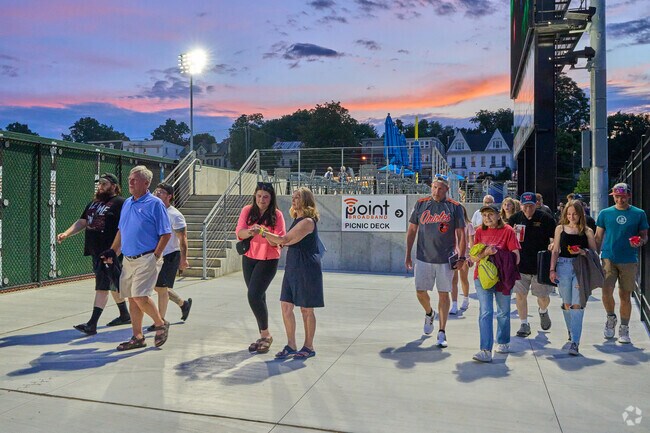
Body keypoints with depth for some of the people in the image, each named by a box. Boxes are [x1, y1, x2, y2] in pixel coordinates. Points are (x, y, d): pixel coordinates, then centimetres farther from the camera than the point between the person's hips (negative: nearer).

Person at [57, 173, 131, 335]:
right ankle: (125, 315, 32)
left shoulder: (119, 203, -9)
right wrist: (66, 234, 2)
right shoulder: (93, 203, 17)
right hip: (96, 251, 8)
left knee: (102, 287, -6)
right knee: (114, 285, 18)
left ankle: (92, 324, -3)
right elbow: (81, 222, 19)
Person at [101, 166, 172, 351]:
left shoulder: (155, 204, -8)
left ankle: (161, 324, 10)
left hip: (146, 259, -7)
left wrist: (155, 256, -14)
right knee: (132, 298, 10)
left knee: (140, 296, -14)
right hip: (128, 259, 7)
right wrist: (113, 251, 13)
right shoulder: (127, 203, 14)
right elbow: (121, 231, 22)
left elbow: (166, 234, -10)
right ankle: (137, 337, 20)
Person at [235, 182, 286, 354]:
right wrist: (250, 232, -32)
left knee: (254, 295, -15)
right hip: (249, 258, 5)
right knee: (258, 297, 12)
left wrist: (266, 234, -33)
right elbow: (239, 232, -10)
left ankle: (265, 334, 2)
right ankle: (264, 336, 25)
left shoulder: (276, 215, -9)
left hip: (268, 260, -4)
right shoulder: (247, 210, 0)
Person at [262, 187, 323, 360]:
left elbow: (285, 240, -19)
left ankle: (309, 347, 17)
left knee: (306, 310, 3)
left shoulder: (307, 221, -15)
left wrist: (263, 232, -12)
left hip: (306, 269, -9)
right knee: (286, 306, 7)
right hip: (293, 268, 9)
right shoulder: (298, 220, 16)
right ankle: (291, 346, 17)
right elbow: (288, 242, 14)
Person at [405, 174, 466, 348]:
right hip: (423, 257, 2)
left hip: (446, 259, -1)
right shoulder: (421, 204, 4)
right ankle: (429, 314, 38)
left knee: (444, 294, 3)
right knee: (420, 292, 5)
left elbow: (461, 234, 2)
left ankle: (442, 333, 13)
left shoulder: (455, 207, 0)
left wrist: (461, 257, -6)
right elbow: (412, 230, 9)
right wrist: (408, 254, 7)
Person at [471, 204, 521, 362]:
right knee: (485, 313, -6)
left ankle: (503, 342, 34)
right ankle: (486, 350, -9)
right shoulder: (480, 231, 6)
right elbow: (473, 258, 3)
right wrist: (485, 253, -15)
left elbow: (515, 256, -5)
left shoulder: (507, 230, -2)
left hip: (502, 277, -1)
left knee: (503, 313, 14)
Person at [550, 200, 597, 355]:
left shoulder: (587, 231, 4)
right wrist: (552, 270, 1)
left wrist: (583, 252, -13)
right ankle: (571, 336, 28)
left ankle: (575, 342, -9)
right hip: (563, 266, 2)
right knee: (566, 304, 10)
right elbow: (555, 251, 9)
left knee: (577, 305, -9)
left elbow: (594, 252, 8)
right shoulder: (560, 228, 9)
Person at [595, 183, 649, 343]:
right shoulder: (605, 213, 6)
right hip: (608, 258, 0)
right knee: (606, 292, -11)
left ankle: (624, 329, 20)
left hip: (629, 261, 0)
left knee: (625, 296, 6)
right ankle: (611, 318, 17)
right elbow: (598, 237, 10)